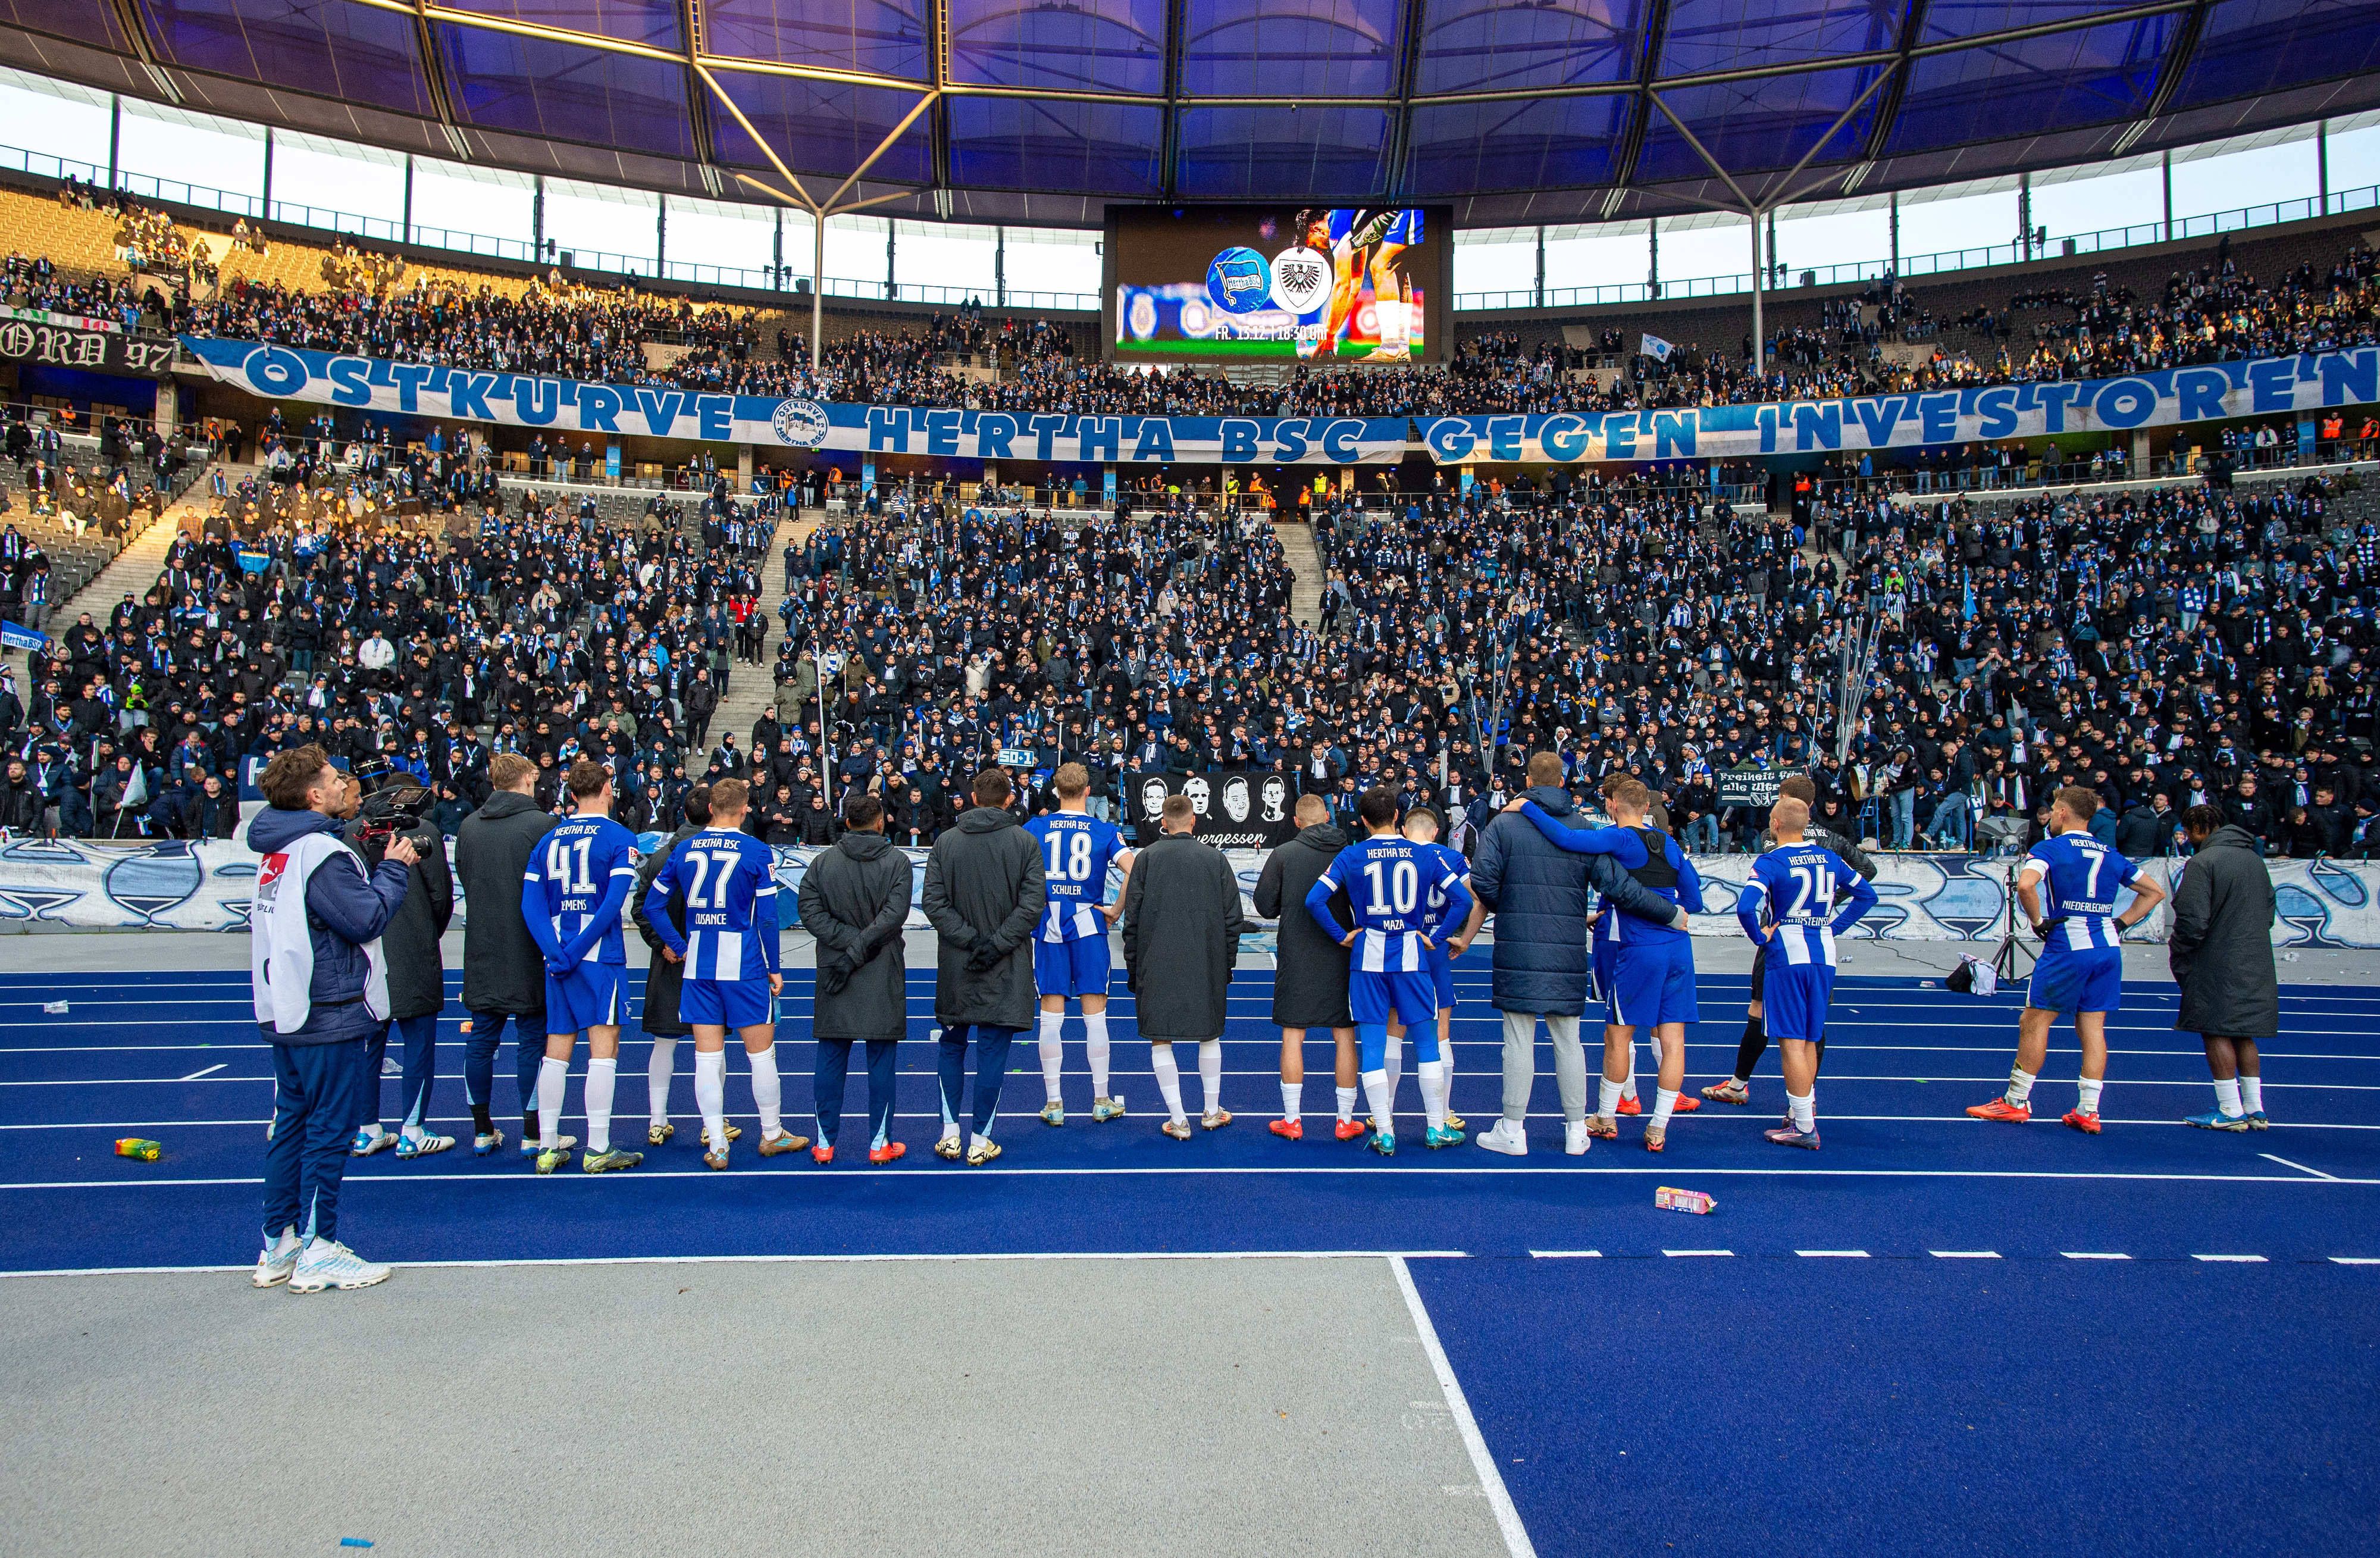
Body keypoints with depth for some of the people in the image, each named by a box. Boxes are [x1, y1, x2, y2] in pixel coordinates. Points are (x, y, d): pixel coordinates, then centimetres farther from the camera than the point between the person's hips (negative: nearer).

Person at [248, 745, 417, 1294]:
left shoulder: (279, 850, 11)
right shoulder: (320, 852, -18)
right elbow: (367, 918, -19)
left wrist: (382, 868, 7)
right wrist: (395, 869, -7)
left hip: (285, 1015, 9)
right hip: (329, 1016, -9)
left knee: (291, 1123, 15)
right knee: (329, 1129, 0)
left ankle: (279, 1247, 24)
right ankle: (318, 1253, 7)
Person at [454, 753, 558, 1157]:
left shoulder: (468, 826, 6)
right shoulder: (541, 824, -12)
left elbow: (463, 881, 14)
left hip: (481, 952, 5)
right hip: (528, 952, -5)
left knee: (481, 1039, 11)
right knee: (534, 1038, 3)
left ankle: (483, 1131, 19)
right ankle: (534, 1135, 7)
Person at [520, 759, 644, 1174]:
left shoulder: (549, 839, 10)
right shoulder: (620, 838, -4)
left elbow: (531, 904, 1)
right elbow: (612, 904, -15)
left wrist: (557, 954, -6)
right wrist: (575, 953, -12)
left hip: (558, 959, 5)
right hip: (601, 957, -5)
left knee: (556, 1052, 10)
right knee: (604, 1050, -2)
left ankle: (548, 1148, 14)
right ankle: (598, 1150, -1)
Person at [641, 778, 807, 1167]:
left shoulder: (684, 850, 5)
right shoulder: (757, 851, -7)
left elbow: (652, 905, 7)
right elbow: (767, 917, -7)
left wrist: (679, 946, 12)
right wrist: (774, 969, 0)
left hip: (698, 967, 4)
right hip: (745, 967, -3)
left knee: (708, 1056, 6)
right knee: (761, 1052, 9)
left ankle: (716, 1146, 10)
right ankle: (772, 1135, 21)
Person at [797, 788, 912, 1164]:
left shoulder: (822, 863, 2)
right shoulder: (897, 862, -5)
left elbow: (810, 911, -7)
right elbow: (894, 915, -16)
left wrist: (848, 942, -10)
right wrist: (860, 949, -14)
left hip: (834, 973, 2)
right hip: (882, 977, -2)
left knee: (831, 1058, 9)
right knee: (881, 1058, 5)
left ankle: (825, 1142, 14)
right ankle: (880, 1143, 10)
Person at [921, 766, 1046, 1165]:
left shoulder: (945, 841, 1)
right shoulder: (1025, 843, -4)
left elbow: (932, 900, -6)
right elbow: (1033, 904, -12)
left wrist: (969, 938, -8)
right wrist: (997, 944, -10)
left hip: (955, 967, 2)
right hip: (1006, 970, -2)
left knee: (952, 1046, 16)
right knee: (992, 1053, 4)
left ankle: (950, 1134, 14)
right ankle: (980, 1141, 7)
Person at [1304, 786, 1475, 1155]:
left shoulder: (1352, 855, -2)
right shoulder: (1421, 854, 1)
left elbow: (1314, 900, -8)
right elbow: (1462, 899, -2)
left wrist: (1342, 935, 1)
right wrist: (1433, 936, 5)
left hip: (1368, 957, 0)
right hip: (1411, 955, 1)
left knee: (1372, 1045, 5)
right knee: (1427, 1041, 10)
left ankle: (1384, 1133, 6)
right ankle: (1436, 1128, 15)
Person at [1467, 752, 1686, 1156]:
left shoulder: (1503, 824, -3)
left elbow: (1482, 879, -12)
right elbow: (1617, 886, -2)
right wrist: (1671, 914, 8)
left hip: (1518, 951, -2)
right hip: (1568, 954, 2)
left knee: (1519, 1040, 3)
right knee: (1568, 1041, 12)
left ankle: (1512, 1131, 9)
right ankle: (1576, 1131, 18)